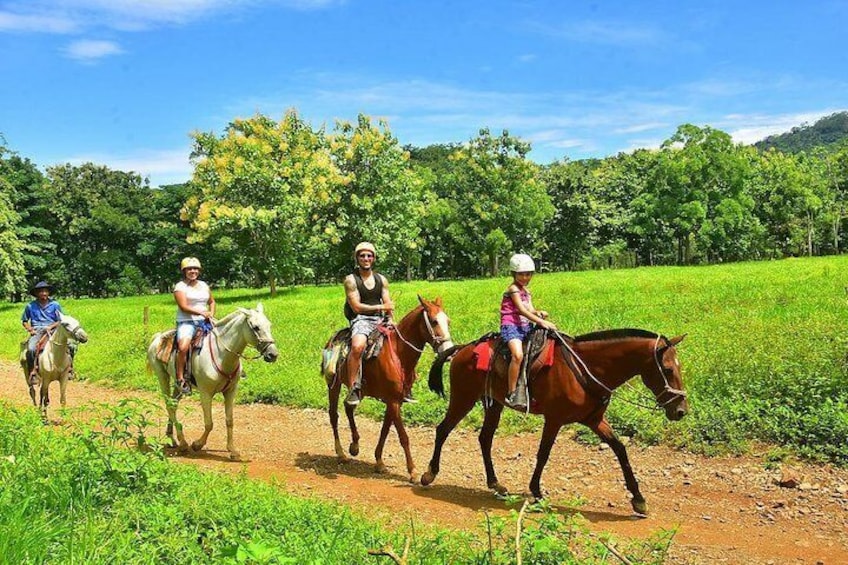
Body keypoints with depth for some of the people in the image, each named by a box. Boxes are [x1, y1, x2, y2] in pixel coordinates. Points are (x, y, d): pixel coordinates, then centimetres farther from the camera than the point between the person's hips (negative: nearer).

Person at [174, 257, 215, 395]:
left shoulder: (204, 285, 16)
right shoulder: (180, 286, -2)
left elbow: (212, 302, 27)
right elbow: (184, 307, -13)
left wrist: (211, 314, 7)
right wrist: (201, 312, -22)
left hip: (204, 322, 6)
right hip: (186, 322, -6)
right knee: (183, 347, -32)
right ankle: (180, 379, -22)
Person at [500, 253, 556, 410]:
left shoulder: (526, 291, 19)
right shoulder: (513, 289, -6)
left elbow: (530, 310, 12)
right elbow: (522, 310, -16)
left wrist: (539, 313, -11)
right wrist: (541, 321, -21)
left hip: (525, 326, 9)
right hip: (511, 326, -9)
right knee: (518, 355, -31)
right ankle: (511, 394, -24)